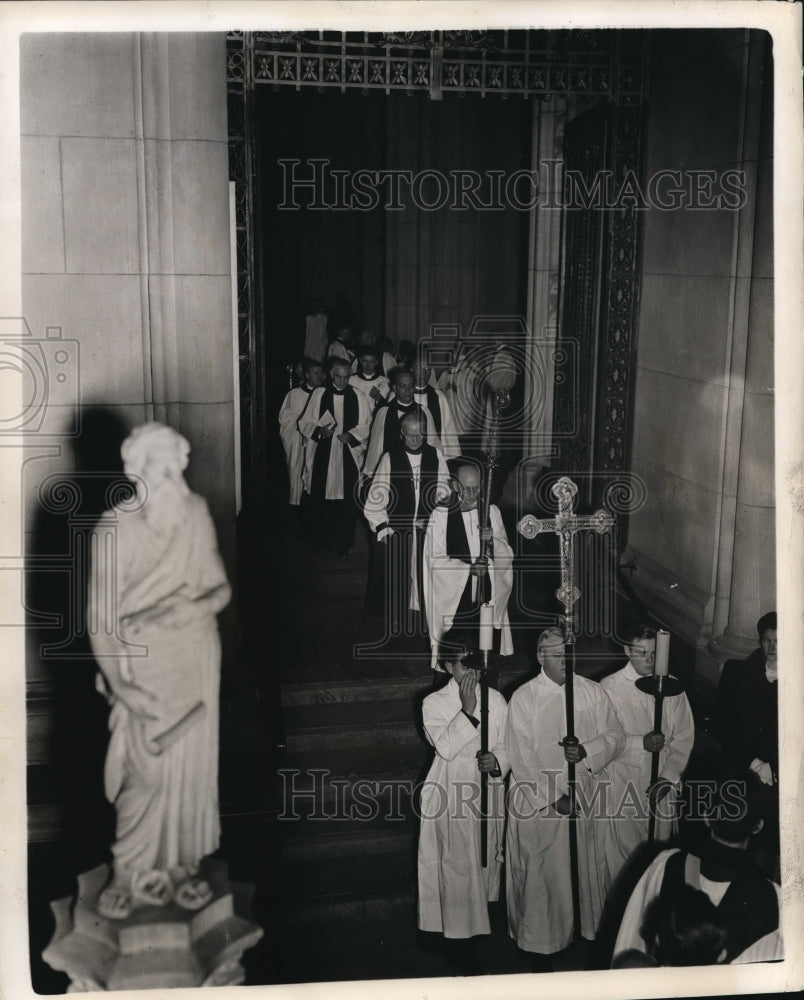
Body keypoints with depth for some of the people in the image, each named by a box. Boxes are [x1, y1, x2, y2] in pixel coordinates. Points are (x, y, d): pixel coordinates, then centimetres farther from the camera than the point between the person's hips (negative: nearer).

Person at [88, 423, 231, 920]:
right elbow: (101, 613, -14)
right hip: (145, 664, -4)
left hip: (198, 662, 4)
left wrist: (190, 608, -19)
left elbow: (221, 588, 2)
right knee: (147, 771, 2)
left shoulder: (196, 513, -5)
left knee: (194, 765, 13)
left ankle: (184, 863, 33)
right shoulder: (116, 527, -17)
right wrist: (118, 683, -19)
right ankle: (131, 872, 25)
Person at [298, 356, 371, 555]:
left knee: (345, 502, 3)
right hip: (322, 455, 0)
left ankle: (341, 544, 14)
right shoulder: (319, 394, 2)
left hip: (348, 457, 0)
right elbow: (304, 422, 4)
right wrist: (319, 431, -15)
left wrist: (351, 436, -13)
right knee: (319, 500, 3)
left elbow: (364, 427, 6)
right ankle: (318, 541, 17)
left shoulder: (358, 398, 4)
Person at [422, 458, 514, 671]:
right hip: (454, 599, -2)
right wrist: (469, 568, -18)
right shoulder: (441, 515, -3)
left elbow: (507, 556, 6)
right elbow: (436, 559, -5)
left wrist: (492, 540, -15)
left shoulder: (491, 511, 7)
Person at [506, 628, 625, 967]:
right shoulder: (524, 698, -10)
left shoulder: (593, 692, 0)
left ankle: (586, 930, 33)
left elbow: (615, 737, 1)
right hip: (537, 801, -3)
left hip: (581, 797, 3)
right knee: (540, 875, 6)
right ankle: (540, 943, 22)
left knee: (582, 869, 15)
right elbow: (522, 758, -12)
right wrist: (553, 798, -15)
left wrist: (586, 751, -18)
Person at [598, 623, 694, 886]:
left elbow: (684, 736, 4)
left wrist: (668, 778, -6)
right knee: (619, 855, 2)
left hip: (662, 785, 3)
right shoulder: (609, 687, -6)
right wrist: (641, 743, -21)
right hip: (622, 784, -3)